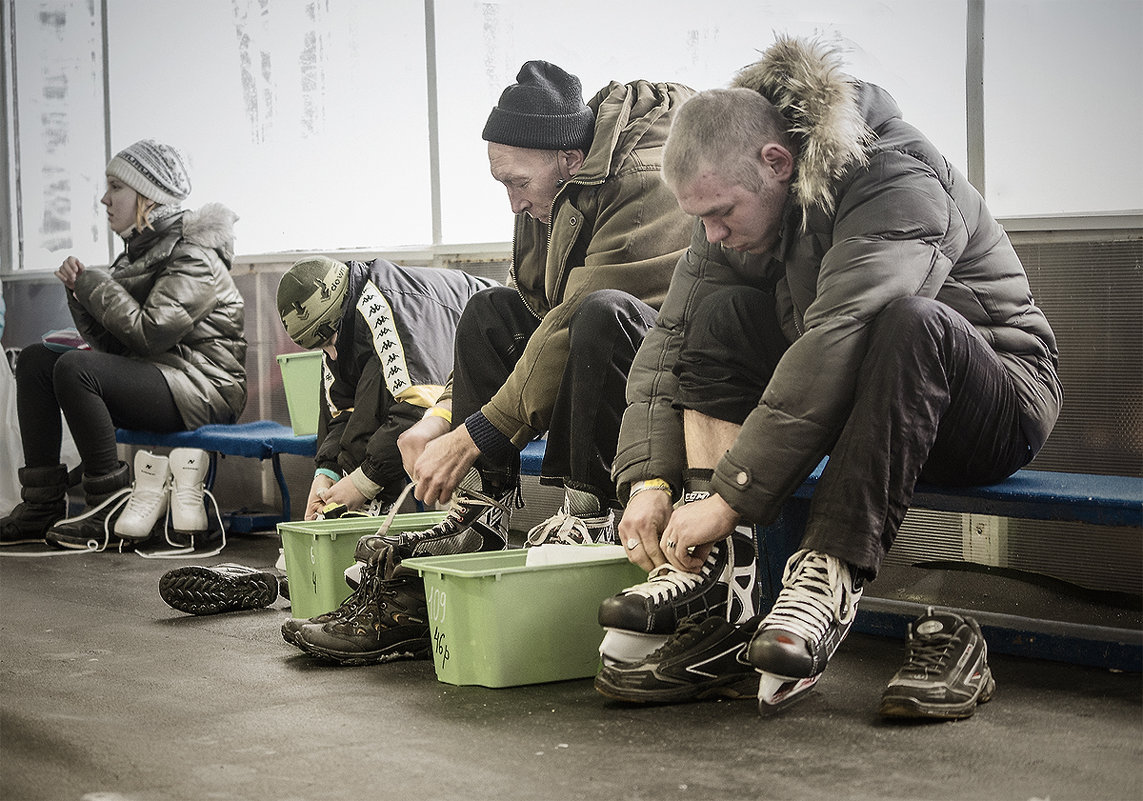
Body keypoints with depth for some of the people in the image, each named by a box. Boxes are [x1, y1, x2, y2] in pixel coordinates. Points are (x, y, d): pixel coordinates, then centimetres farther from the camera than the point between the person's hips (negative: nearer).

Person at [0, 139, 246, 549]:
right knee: (35, 359, 0)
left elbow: (149, 332, -24)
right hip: (151, 374, 10)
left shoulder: (193, 256, -12)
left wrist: (94, 284, -11)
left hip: (202, 387, -10)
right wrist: (80, 291, -2)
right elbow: (111, 341, 15)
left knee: (74, 368, -28)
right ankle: (42, 504, -7)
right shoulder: (141, 248, 17)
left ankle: (111, 509, -21)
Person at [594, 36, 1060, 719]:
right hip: (857, 404, 7)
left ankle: (831, 574, -36)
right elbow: (671, 341, -4)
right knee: (720, 312, -12)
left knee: (911, 320, -37)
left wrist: (731, 494, -39)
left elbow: (837, 344, -36)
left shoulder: (898, 180, -25)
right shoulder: (741, 205, -2)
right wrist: (649, 479, -19)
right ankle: (707, 565, -24)